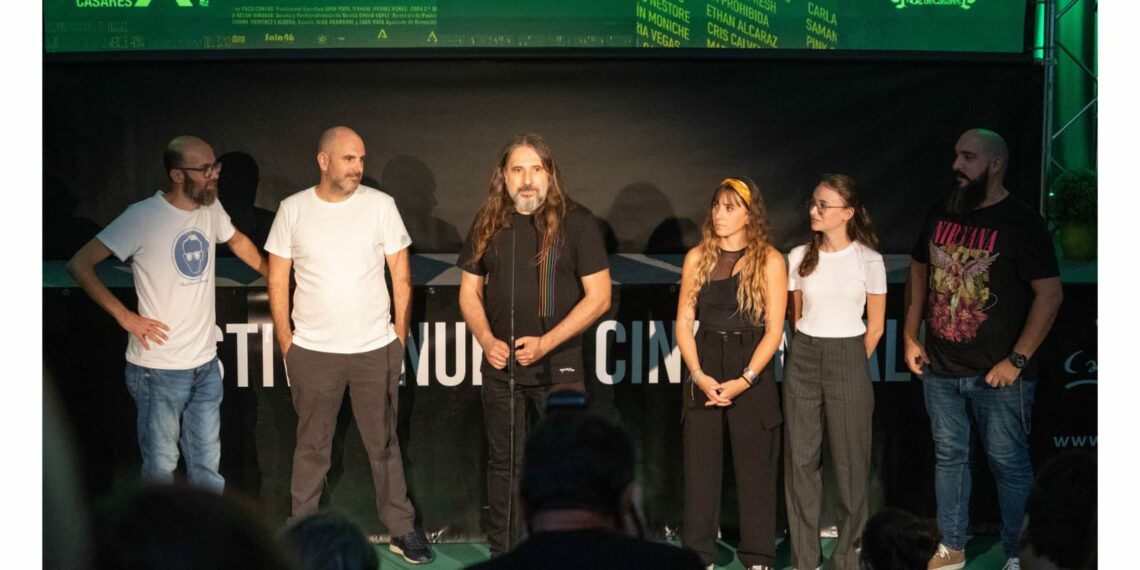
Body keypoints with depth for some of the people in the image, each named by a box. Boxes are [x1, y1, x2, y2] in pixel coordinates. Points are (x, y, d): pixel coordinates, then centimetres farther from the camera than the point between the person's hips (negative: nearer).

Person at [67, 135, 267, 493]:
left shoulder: (211, 208, 4)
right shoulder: (143, 217, -14)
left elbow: (238, 241, 26)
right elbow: (79, 265, -12)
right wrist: (125, 316, -14)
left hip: (206, 364, 6)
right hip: (159, 369, -6)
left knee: (208, 468, 12)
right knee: (161, 467, 3)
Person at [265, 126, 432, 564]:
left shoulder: (380, 205, -2)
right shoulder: (292, 210, -2)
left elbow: (401, 276, 3)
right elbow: (278, 281, 4)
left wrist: (400, 335, 2)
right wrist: (285, 341, 2)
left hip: (376, 349, 0)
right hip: (312, 351, 0)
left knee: (383, 445, 9)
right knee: (312, 447, 10)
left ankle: (401, 529, 19)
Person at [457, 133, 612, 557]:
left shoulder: (576, 221, -6)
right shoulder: (488, 223, 5)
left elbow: (599, 296, -8)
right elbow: (470, 290, 12)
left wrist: (547, 342, -16)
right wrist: (486, 340, -7)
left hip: (559, 366, -3)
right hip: (501, 364, 4)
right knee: (504, 462, 11)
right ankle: (502, 554, 22)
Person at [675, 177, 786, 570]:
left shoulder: (770, 261, -4)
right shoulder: (698, 258, 5)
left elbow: (774, 329, -6)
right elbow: (684, 321, 4)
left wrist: (745, 379, -14)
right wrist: (698, 374, -8)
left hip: (752, 371, -2)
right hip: (703, 369, 3)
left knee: (755, 467, 3)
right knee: (699, 465, 4)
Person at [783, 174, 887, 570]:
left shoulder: (869, 260, -4)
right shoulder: (800, 258, 3)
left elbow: (875, 326, 2)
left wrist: (849, 364, 6)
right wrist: (808, 356, 13)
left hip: (848, 359, -3)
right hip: (803, 359, 3)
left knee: (849, 460, 2)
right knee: (800, 458, 3)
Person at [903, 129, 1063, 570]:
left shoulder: (1021, 222, -11)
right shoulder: (940, 216, 6)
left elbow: (1050, 293, -14)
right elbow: (919, 272, 18)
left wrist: (1017, 359, -17)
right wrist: (910, 337, 11)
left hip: (997, 373, -5)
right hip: (940, 368, 5)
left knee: (1008, 464, 2)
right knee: (949, 457, 14)